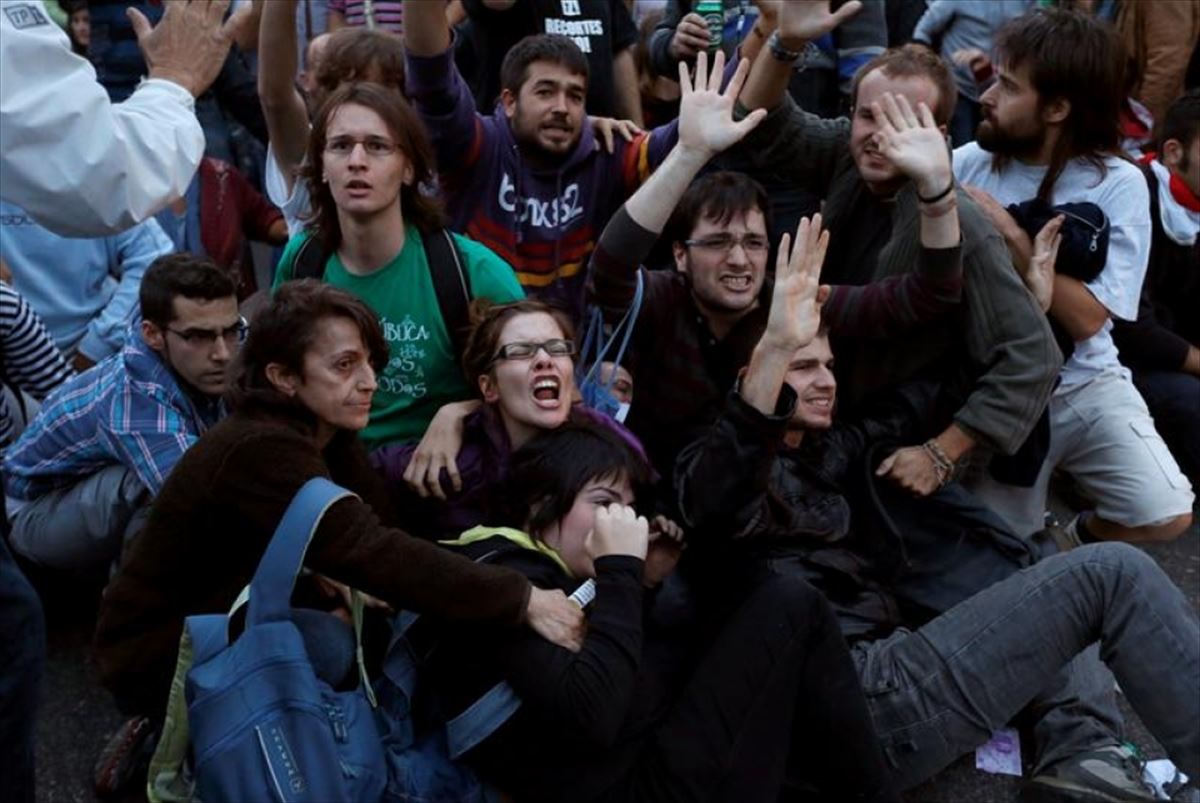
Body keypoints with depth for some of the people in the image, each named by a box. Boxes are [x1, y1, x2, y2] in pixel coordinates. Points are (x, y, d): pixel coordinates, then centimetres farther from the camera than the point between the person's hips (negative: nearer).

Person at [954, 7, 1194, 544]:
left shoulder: (1117, 185, -10)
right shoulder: (968, 163, -3)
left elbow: (1086, 317, -17)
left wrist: (1010, 237, -24)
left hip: (1082, 384, -1)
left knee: (1165, 515, -17)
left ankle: (1080, 538, 16)